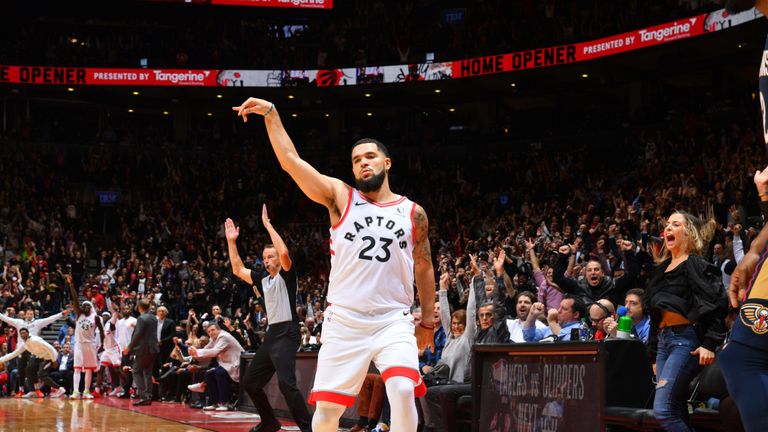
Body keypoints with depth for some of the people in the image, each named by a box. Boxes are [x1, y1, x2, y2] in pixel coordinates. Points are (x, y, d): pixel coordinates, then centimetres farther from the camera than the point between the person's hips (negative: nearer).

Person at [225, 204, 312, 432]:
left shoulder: (286, 276, -4)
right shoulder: (264, 281, 18)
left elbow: (284, 252, -23)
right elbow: (238, 270, 23)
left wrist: (267, 225, -17)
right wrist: (231, 242, 15)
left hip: (287, 333, -9)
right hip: (271, 334, 9)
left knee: (286, 383, -24)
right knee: (250, 382, 14)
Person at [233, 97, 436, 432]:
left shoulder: (413, 213, 6)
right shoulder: (340, 197, 3)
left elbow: (424, 268, 15)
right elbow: (290, 160, -7)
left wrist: (428, 320, 15)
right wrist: (271, 114, -14)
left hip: (393, 322, 0)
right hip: (344, 321, 0)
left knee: (403, 391, -22)